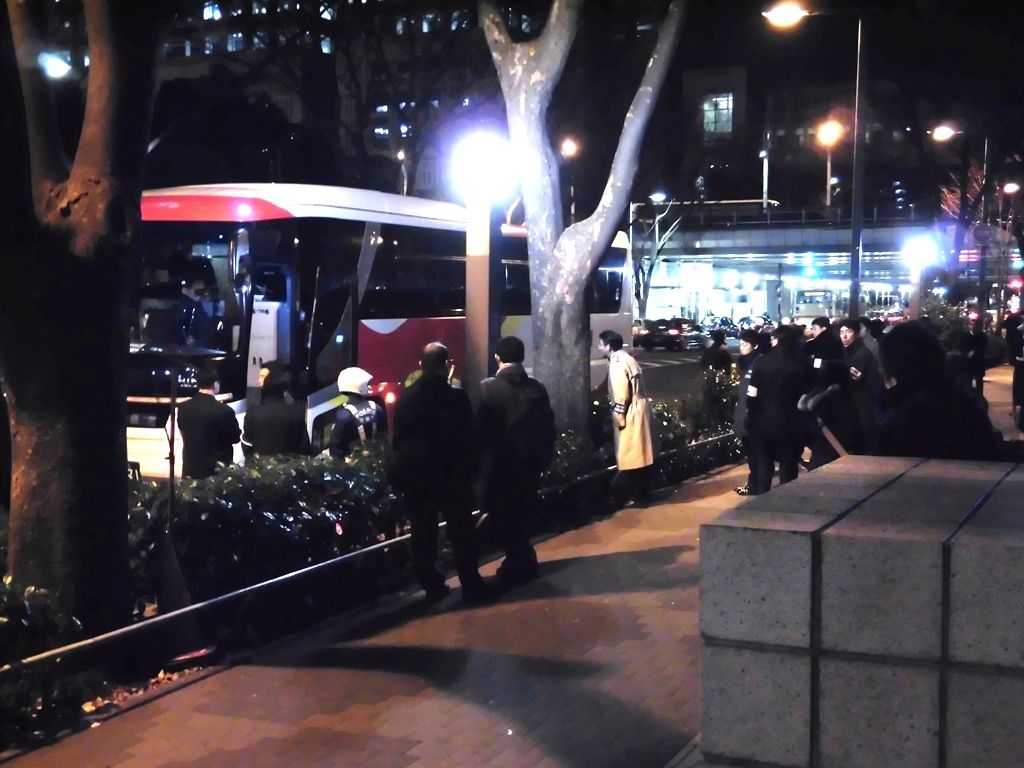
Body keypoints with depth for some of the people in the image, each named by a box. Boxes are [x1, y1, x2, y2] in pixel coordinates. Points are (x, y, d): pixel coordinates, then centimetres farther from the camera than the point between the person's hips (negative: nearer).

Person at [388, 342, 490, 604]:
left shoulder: (405, 398, 2)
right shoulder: (456, 397, -10)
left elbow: (397, 439, 6)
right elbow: (467, 438, -9)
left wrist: (403, 469, 13)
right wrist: (470, 470, 0)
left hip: (415, 475, 3)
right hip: (451, 474, -3)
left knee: (423, 533, 9)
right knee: (461, 531, 4)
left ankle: (432, 586, 13)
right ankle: (470, 585, 3)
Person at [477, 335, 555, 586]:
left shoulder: (488, 387, -12)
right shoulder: (536, 387, -1)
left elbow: (481, 427, -11)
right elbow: (548, 427, 1)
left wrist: (482, 459, 0)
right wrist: (543, 460, 11)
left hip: (500, 464, -4)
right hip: (530, 462, 4)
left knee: (504, 516, 9)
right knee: (522, 514, 17)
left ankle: (518, 564, 12)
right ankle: (523, 562, 25)